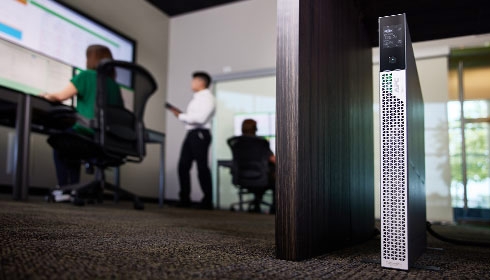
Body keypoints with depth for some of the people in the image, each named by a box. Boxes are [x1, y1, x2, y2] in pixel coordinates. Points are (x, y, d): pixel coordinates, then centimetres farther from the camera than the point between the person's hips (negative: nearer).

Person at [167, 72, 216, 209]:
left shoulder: (207, 97, -6)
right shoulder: (196, 98, 23)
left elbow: (200, 118, -18)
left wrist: (181, 116, -11)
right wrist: (179, 113, 8)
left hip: (200, 133, -9)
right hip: (191, 133, 9)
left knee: (202, 167, -5)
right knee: (183, 166, 5)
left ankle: (207, 201, 3)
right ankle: (184, 199, 12)